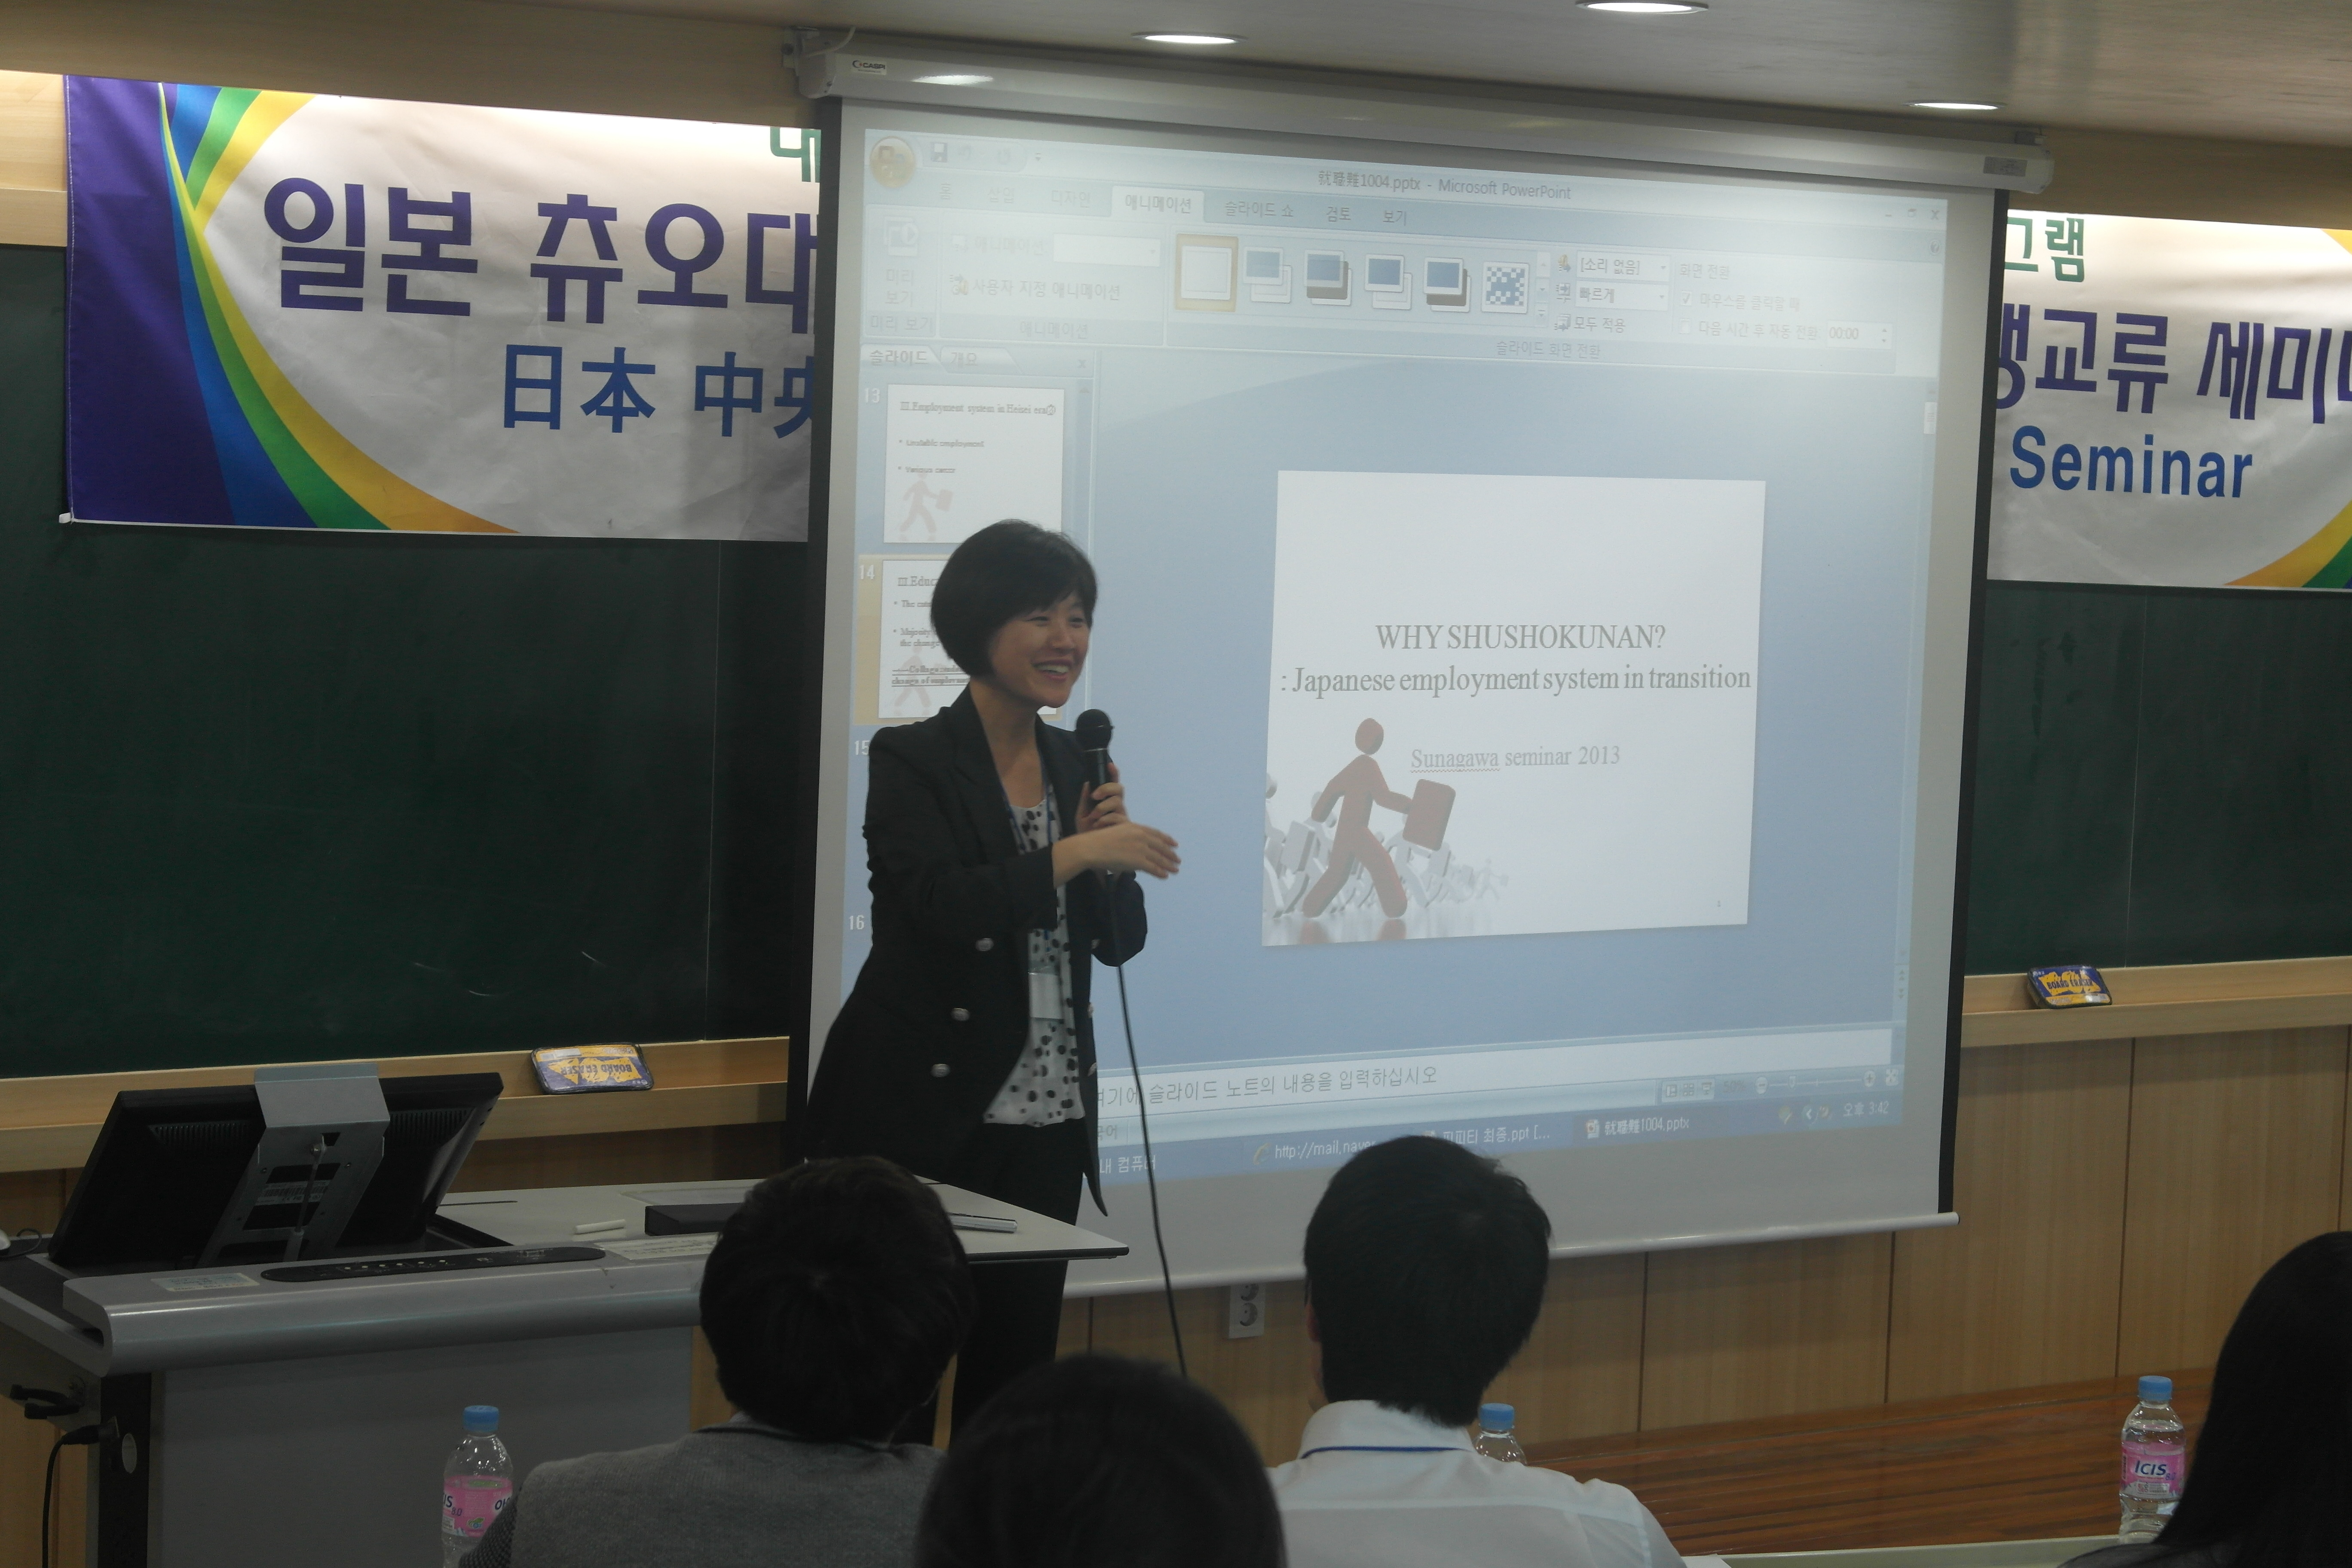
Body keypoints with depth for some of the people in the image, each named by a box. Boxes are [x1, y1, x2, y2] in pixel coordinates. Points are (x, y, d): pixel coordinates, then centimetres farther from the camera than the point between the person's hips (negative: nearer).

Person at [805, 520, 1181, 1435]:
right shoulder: (912, 761, -7)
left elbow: (1118, 940, 11)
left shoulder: (1073, 764, 11)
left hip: (1046, 1120, 6)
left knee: (1016, 1361, 10)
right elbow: (935, 904, -22)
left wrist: (1108, 849, -7)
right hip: (921, 1117, -6)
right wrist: (1074, 855, -28)